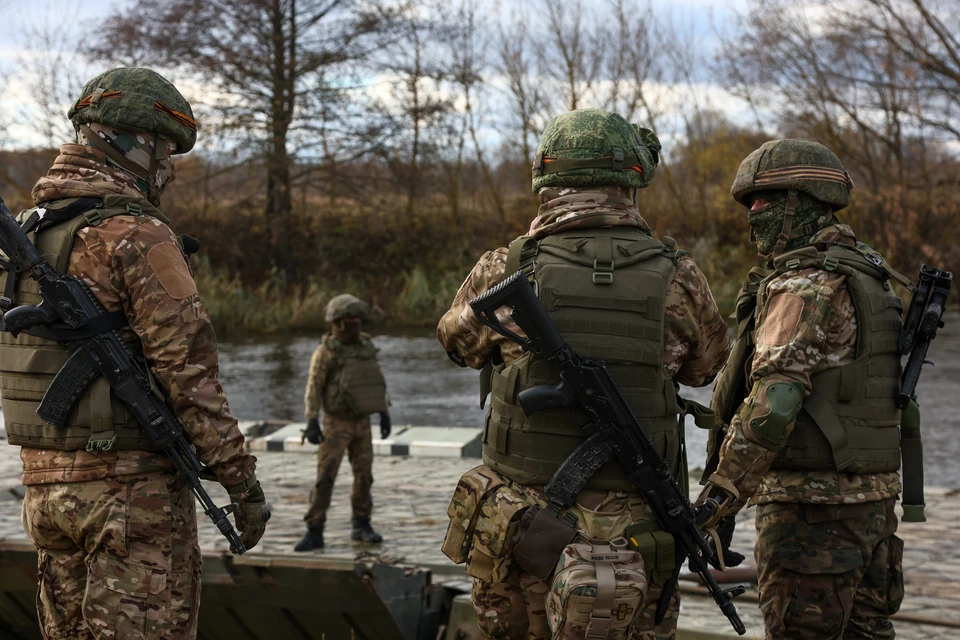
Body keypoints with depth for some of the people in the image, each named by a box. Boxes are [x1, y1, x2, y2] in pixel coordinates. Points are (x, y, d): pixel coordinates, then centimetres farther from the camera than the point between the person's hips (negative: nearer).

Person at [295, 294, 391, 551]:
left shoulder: (366, 346, 5)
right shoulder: (325, 351, -12)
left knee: (364, 475, 6)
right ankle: (314, 533, -8)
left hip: (361, 423, 5)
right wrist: (311, 422, -22)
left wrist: (385, 414, 10)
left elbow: (376, 382, 12)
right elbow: (313, 388, -14)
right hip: (335, 423, -5)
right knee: (325, 477, -10)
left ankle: (361, 527, 20)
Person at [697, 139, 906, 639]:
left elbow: (774, 398, -24)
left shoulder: (805, 284, -15)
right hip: (872, 498, 10)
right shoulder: (868, 276, 16)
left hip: (812, 504, -9)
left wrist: (720, 493, -22)